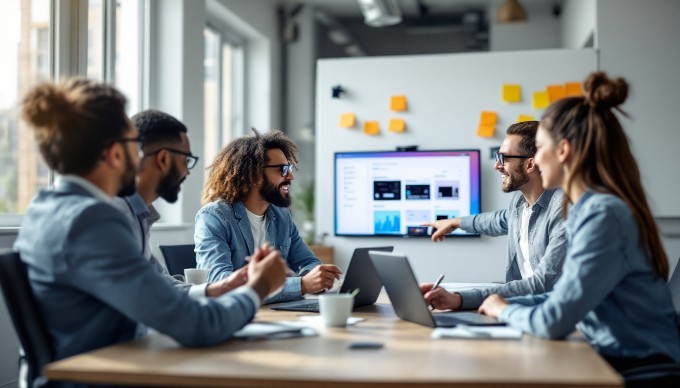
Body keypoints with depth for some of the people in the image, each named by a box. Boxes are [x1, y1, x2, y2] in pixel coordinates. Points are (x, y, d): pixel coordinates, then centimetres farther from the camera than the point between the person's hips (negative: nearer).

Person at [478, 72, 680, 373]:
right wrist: (499, 303, 6)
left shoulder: (603, 214, -22)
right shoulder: (590, 208, 6)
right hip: (617, 359, 7)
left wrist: (504, 310, -6)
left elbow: (553, 322, -25)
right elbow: (566, 298, 11)